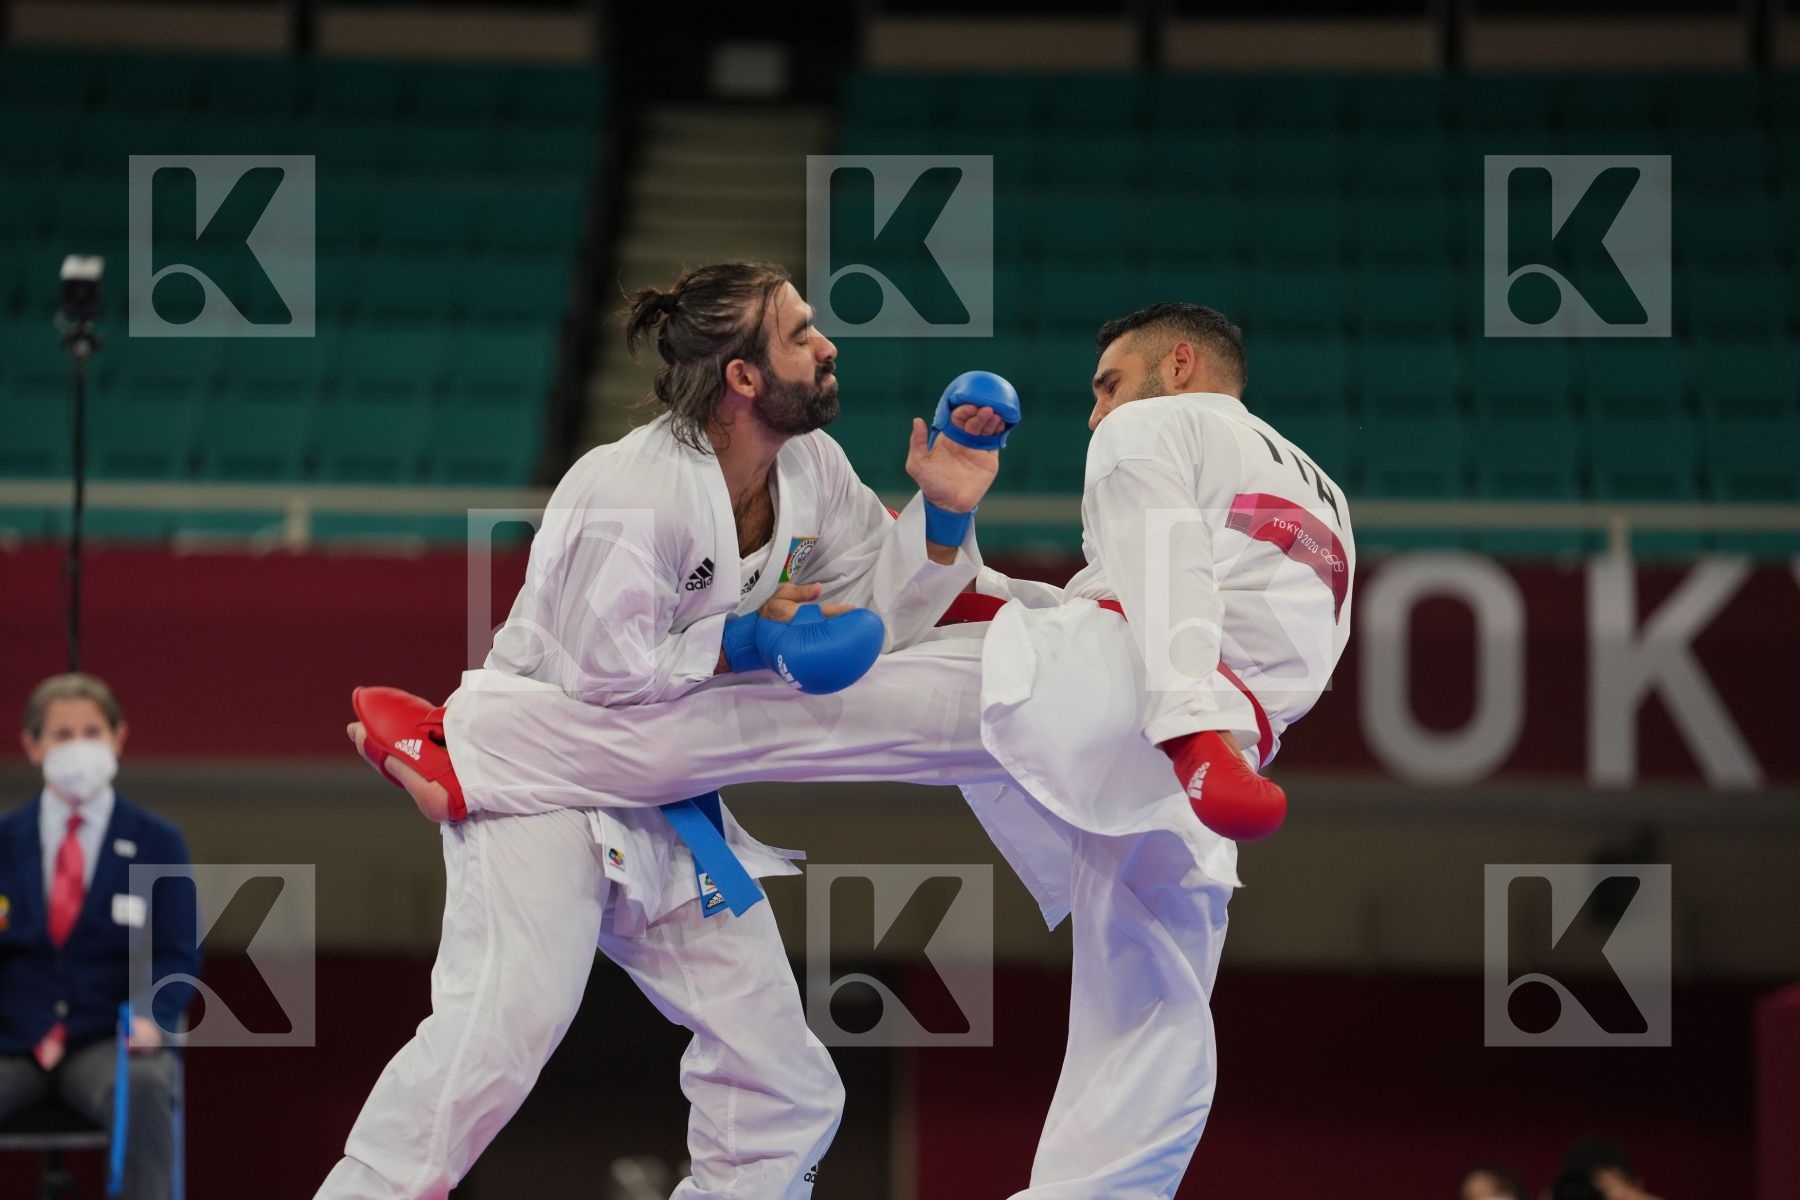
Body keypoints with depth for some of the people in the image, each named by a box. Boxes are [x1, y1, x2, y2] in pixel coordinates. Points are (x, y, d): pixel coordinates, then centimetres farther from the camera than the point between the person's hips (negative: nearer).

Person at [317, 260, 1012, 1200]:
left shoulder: (809, 471, 1)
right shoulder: (631, 490, -24)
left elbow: (879, 613, 8)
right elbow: (599, 669, -24)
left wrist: (944, 513, -7)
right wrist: (749, 642, -22)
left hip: (665, 799, 8)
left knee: (782, 1087, 5)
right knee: (509, 1017, -29)